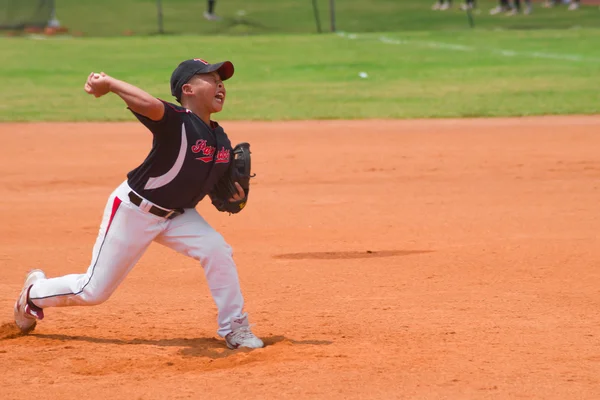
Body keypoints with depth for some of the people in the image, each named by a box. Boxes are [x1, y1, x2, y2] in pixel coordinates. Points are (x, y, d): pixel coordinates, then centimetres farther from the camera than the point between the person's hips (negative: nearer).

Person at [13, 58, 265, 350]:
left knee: (217, 250, -19)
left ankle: (234, 329, -4)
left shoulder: (221, 141, -1)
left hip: (175, 215, 6)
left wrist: (234, 198, -12)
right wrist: (109, 84, -43)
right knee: (94, 290, 3)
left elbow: (217, 192, 9)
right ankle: (35, 292, 33)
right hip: (134, 210, -6)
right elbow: (149, 105, -49)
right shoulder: (176, 122, -26)